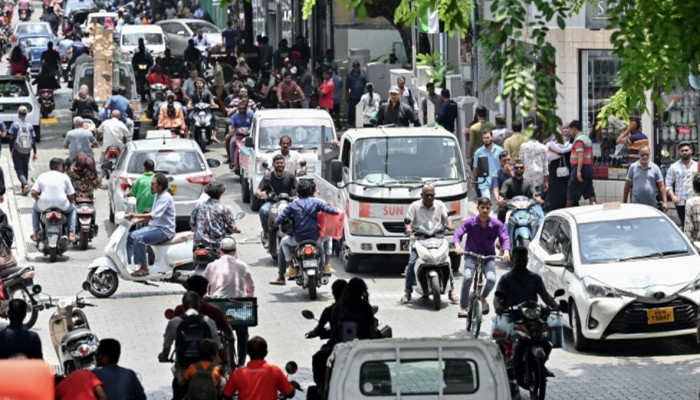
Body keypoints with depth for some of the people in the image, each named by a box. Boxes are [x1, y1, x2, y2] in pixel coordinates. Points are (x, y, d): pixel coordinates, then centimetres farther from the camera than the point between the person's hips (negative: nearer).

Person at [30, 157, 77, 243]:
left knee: (35, 208, 36)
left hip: (44, 205, 1)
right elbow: (71, 196, 3)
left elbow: (33, 193, 1)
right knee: (72, 209, 32)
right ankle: (71, 233, 16)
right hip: (62, 205, -1)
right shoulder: (64, 177, 6)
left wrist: (39, 200, 20)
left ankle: (35, 234, 27)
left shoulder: (41, 176, 10)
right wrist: (70, 200, 26)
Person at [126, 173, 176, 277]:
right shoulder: (158, 196, 15)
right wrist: (138, 219, 9)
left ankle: (144, 268, -22)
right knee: (131, 236, 0)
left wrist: (135, 215, -27)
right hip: (154, 226, 10)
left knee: (139, 237, -28)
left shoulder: (166, 197, -16)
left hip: (165, 230, -10)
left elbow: (154, 215, -27)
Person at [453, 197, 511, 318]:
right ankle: (463, 308, -16)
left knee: (491, 279, -25)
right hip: (471, 255, -1)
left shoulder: (496, 224, -7)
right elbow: (458, 234, -16)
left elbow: (504, 238, -14)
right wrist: (458, 246, -37)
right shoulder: (470, 222, -8)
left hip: (488, 257, 1)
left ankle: (483, 298, 10)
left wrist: (506, 251, -35)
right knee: (468, 277, -29)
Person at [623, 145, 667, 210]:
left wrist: (665, 202, -6)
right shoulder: (633, 167, 5)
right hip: (636, 204, 0)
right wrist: (624, 202, 7)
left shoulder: (655, 168, 4)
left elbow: (661, 186, 3)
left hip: (651, 205, 0)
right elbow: (627, 186, 9)